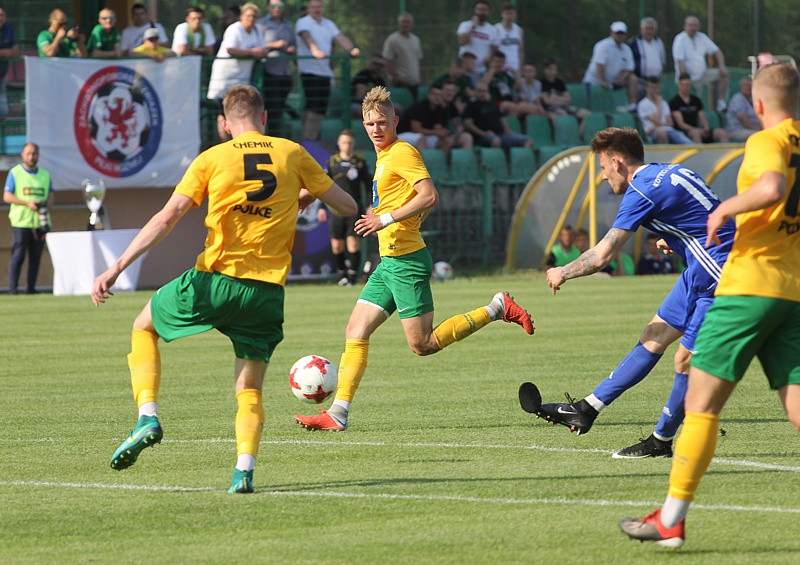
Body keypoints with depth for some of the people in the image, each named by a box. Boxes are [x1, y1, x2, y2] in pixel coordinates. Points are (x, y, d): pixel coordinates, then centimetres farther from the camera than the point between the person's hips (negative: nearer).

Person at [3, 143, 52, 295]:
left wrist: (45, 206, -6)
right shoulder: (15, 173, 3)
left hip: (40, 224, 4)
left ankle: (31, 287, 7)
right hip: (21, 222, -4)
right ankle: (12, 288, -7)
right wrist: (27, 203, -15)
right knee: (18, 255, -8)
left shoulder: (45, 175, 15)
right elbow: (7, 197, -3)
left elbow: (50, 196, 17)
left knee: (36, 257, 3)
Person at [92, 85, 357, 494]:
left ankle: (148, 416, 3)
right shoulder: (292, 154, 7)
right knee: (250, 390, 12)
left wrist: (116, 268, -6)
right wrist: (304, 197, 33)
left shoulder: (211, 159, 2)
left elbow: (166, 219, -5)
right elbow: (347, 206, 13)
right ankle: (244, 468, -13)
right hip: (267, 290, 2)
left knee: (143, 328, 23)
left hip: (214, 279, -2)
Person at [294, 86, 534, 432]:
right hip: (390, 261, 10)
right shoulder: (384, 156, 18)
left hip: (406, 260, -10)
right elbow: (424, 202, 28)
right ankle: (338, 413, 2)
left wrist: (387, 219, -22)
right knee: (356, 332, 3)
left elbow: (429, 196, -22)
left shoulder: (402, 152, -11)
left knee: (422, 345, -6)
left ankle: (497, 309, 3)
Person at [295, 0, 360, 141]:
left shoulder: (328, 24, 17)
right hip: (309, 70, -6)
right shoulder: (303, 22, -2)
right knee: (312, 107, -15)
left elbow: (340, 37, 4)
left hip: (325, 71, 6)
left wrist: (351, 49, -16)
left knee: (322, 108, 6)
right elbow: (306, 37, -23)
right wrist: (315, 50, -43)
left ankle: (314, 137, 13)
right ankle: (308, 139, -14)